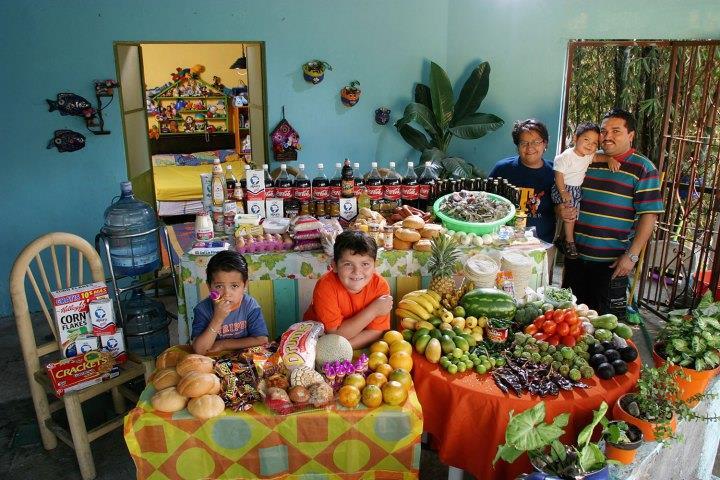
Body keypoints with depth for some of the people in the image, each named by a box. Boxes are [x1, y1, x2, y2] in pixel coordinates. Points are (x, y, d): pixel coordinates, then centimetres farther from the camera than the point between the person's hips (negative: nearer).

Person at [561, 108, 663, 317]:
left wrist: (632, 255, -15)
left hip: (612, 261, -5)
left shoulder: (643, 169, -6)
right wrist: (563, 210, -3)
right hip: (576, 254, 5)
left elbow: (649, 215, -9)